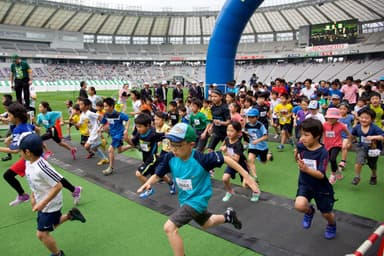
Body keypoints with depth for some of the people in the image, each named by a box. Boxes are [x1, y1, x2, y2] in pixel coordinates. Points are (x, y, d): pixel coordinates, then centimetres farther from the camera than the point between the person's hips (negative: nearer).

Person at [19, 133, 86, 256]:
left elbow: (58, 186, -31)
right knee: (51, 225, 23)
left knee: (42, 234, 3)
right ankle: (70, 215, 36)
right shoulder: (28, 163, -5)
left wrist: (43, 203, -28)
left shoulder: (41, 167, -33)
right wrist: (33, 196, 14)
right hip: (42, 201, 9)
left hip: (50, 204, -9)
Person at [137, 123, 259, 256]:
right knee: (206, 223, 31)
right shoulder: (170, 158, -17)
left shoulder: (200, 158, -30)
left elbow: (225, 159, -22)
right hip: (185, 199, 7)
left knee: (169, 227, -20)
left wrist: (246, 176, -19)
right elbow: (157, 175, -8)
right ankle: (228, 216, 54)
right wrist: (147, 183, -30)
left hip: (197, 199, -7)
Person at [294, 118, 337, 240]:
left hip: (321, 187, -2)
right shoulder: (301, 146, -13)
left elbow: (321, 175, -29)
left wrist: (306, 169, -46)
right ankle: (309, 211, 15)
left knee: (326, 214, 14)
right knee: (299, 205, -24)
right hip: (305, 184, 2)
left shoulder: (323, 152, -25)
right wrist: (296, 155, -14)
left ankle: (332, 226, 53)